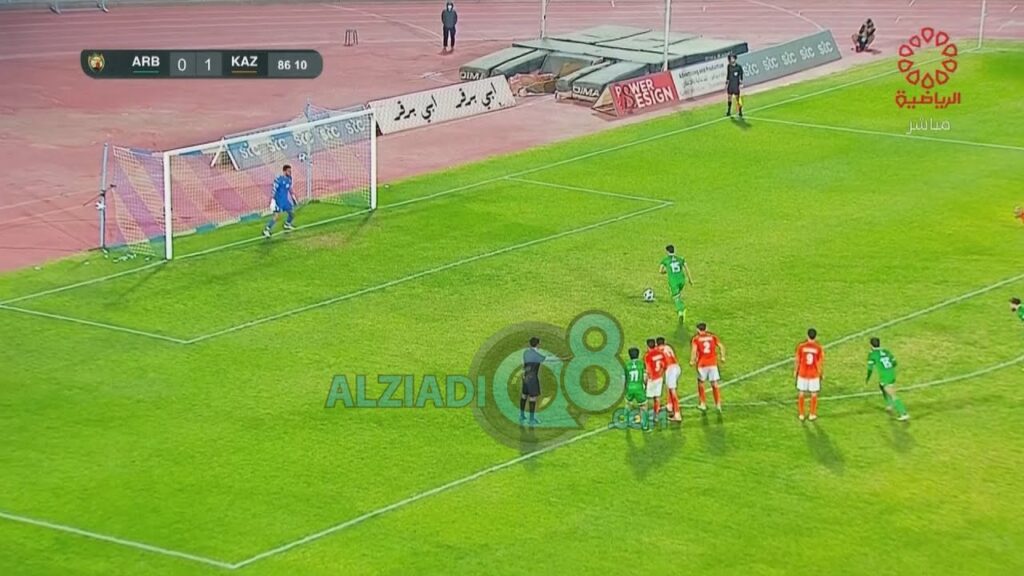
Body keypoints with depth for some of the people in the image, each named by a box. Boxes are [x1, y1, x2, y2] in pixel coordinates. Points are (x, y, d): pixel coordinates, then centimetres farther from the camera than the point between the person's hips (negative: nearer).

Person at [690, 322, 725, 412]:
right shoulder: (712, 337, 9)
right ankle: (718, 404, 4)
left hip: (702, 364, -2)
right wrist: (722, 357, 13)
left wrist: (692, 360, -7)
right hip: (713, 363, 2)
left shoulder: (696, 339, 0)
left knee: (701, 384, 15)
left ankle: (703, 404, 17)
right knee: (715, 385, 7)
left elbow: (694, 350, -14)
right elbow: (721, 346, 3)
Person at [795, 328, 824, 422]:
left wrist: (796, 371, 11)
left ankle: (801, 415, 19)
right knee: (814, 395, 14)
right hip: (814, 375, -1)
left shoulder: (801, 346, -11)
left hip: (802, 373, 1)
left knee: (801, 394, 13)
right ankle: (812, 415, 21)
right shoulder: (819, 348, -13)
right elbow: (819, 363, -8)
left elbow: (798, 360, -4)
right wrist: (821, 373, 8)